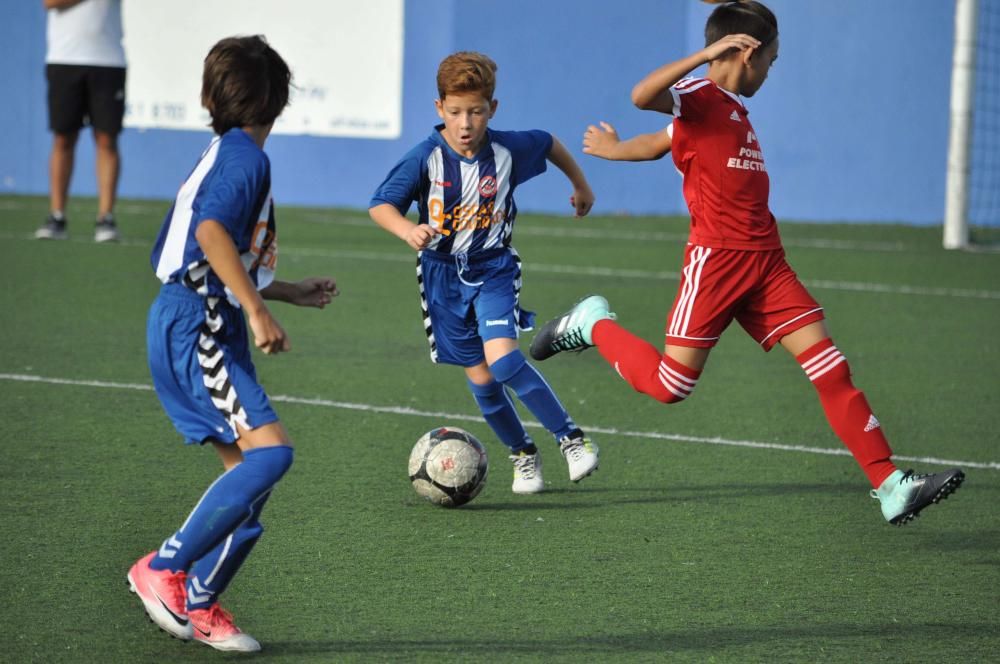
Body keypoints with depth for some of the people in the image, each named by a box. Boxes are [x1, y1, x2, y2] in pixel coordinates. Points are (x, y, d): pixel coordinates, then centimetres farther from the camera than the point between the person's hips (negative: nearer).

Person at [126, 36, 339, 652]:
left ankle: (199, 604, 6)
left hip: (212, 332, 10)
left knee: (249, 469, 5)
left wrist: (292, 291, 38)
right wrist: (258, 312, -28)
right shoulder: (246, 156, -9)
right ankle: (165, 567, -15)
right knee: (270, 450, -20)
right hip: (194, 328, -10)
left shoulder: (228, 154, 21)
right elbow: (211, 232, -26)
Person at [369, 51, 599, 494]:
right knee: (480, 379, 5)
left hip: (493, 268, -1)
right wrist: (408, 231, -40)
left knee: (502, 359, -23)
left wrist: (580, 185, 23)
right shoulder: (427, 158, -17)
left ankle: (571, 439, -12)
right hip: (443, 274, 1)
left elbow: (549, 143, 9)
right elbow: (380, 204, -20)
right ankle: (523, 455, 27)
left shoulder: (508, 149, -12)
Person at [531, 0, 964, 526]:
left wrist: (613, 150, 47)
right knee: (669, 386, -5)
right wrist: (707, 54, -31)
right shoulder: (700, 97, -7)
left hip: (766, 262, 8)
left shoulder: (734, 109, 19)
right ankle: (593, 324, 21)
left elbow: (660, 143, 30)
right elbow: (642, 97, -29)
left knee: (831, 367, -2)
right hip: (716, 259, -8)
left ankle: (890, 487, -5)